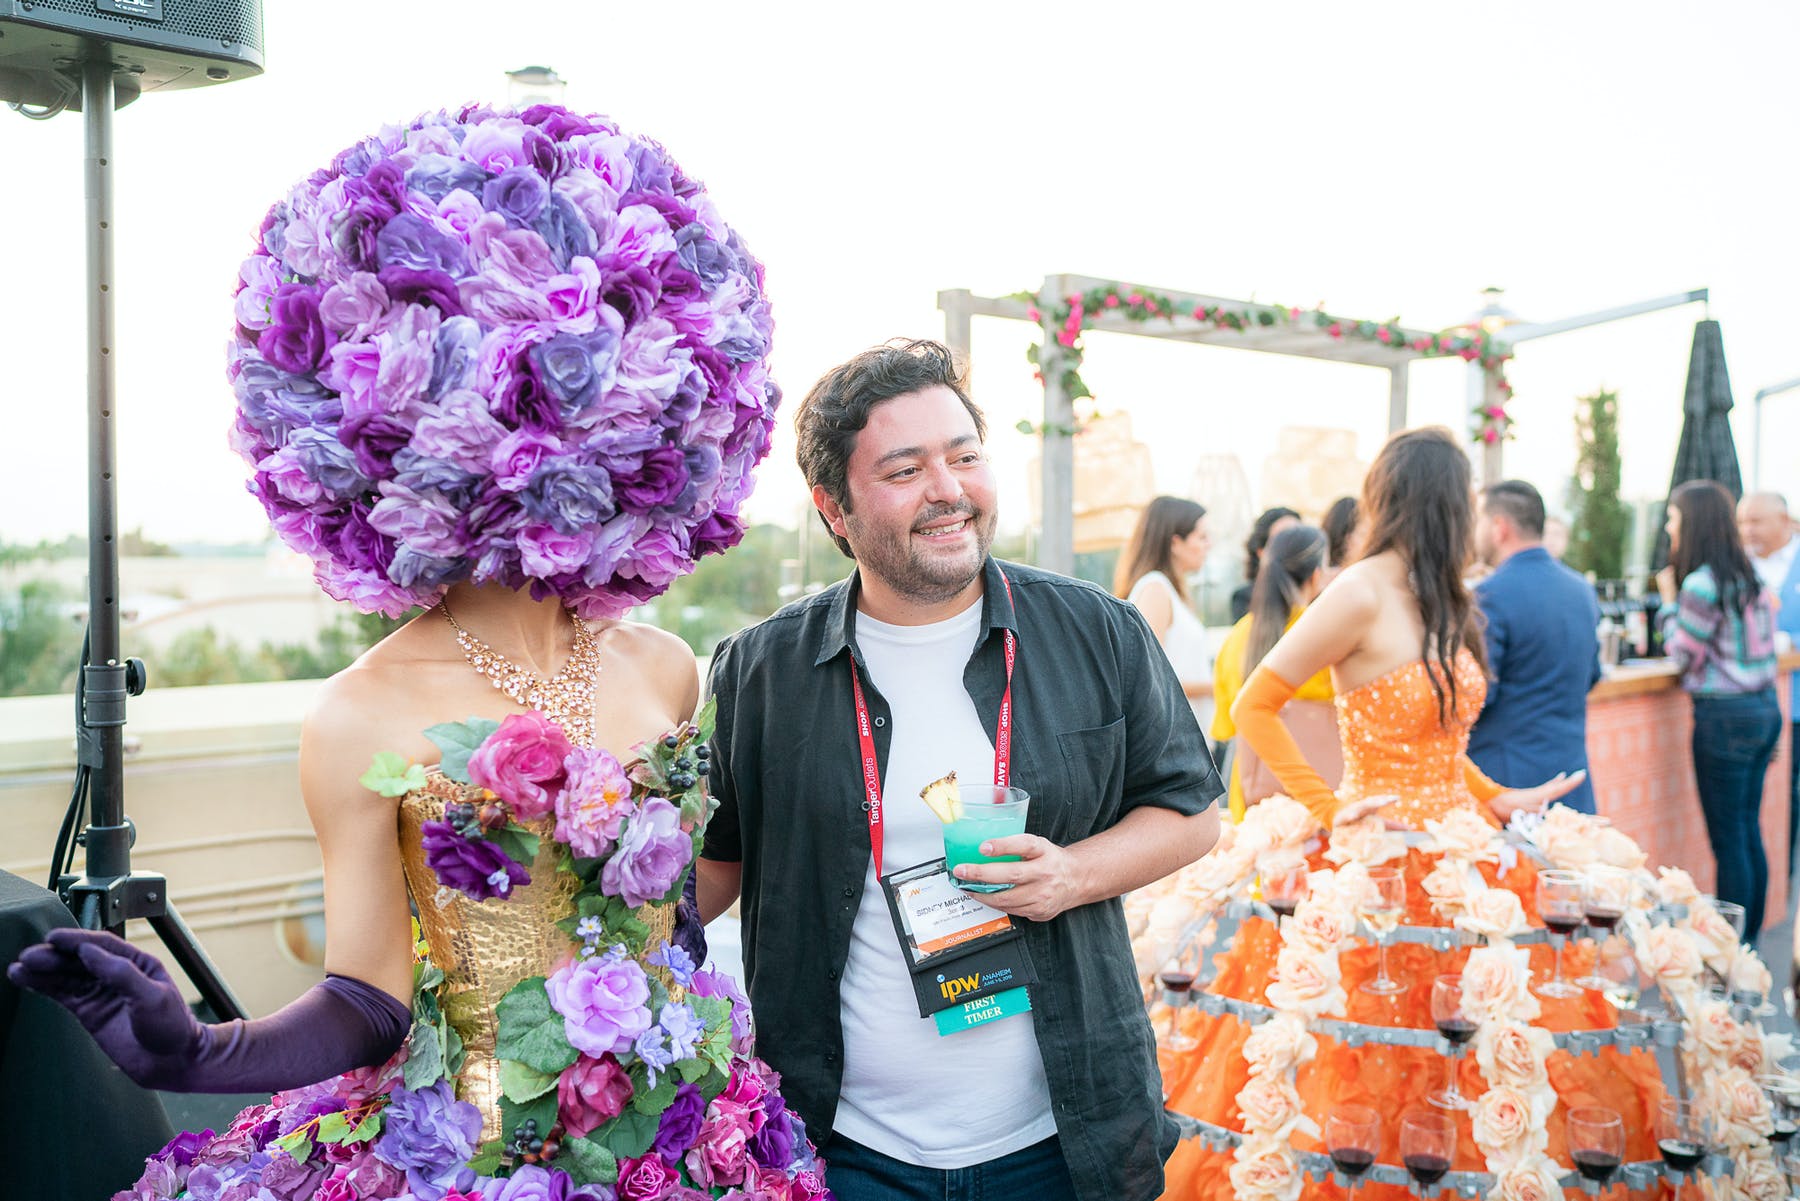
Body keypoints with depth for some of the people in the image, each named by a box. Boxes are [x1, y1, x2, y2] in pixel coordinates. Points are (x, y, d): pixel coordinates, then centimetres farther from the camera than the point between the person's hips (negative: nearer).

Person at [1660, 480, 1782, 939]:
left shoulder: (1702, 584, -17)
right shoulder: (1748, 577, 11)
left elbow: (1684, 655, -8)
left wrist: (1668, 600, -1)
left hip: (1725, 716, -9)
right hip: (1764, 709, 9)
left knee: (1728, 840, -3)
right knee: (1749, 832, 14)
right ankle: (1749, 941, 22)